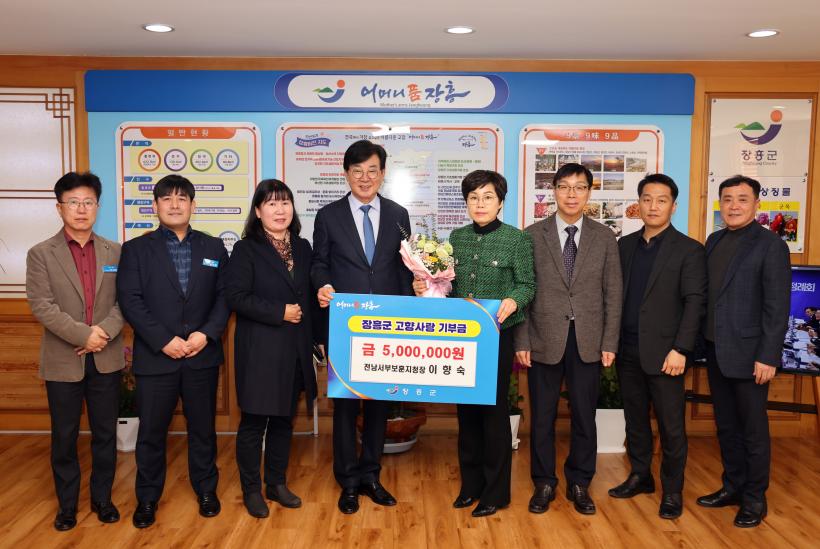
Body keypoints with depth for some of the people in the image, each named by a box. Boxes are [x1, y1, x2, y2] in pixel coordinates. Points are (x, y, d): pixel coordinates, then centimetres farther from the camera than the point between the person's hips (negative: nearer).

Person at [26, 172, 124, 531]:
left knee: (106, 434, 10)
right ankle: (67, 504, 27)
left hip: (106, 359, 2)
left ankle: (102, 498, 27)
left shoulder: (115, 252, 5)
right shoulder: (41, 254, -1)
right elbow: (41, 306, -10)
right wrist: (84, 334, -19)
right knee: (64, 437, 10)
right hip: (63, 361, -1)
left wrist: (105, 332, -16)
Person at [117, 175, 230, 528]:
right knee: (151, 432, 9)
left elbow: (224, 296, 3)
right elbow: (130, 301, -6)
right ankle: (147, 498, 27)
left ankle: (206, 490, 30)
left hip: (202, 356, 1)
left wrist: (207, 333, -12)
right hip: (155, 357, -1)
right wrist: (163, 340, -15)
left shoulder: (214, 247, 8)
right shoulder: (135, 249, 2)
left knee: (203, 428, 13)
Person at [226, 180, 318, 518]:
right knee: (254, 421, 5)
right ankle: (251, 490, 21)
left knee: (284, 419, 14)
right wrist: (280, 312, -17)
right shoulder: (246, 249, -6)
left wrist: (312, 338, 6)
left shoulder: (302, 248, 10)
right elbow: (236, 297, -13)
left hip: (295, 350, 5)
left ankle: (277, 483, 29)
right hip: (259, 350, -5)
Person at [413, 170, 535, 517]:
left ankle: (496, 492, 20)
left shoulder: (517, 239, -5)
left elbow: (528, 285, -6)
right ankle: (471, 483, 29)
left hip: (497, 336, -4)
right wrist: (425, 287, -8)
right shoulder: (457, 237, 8)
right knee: (466, 409, 12)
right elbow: (449, 284, 10)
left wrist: (513, 301, -26)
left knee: (494, 410, 4)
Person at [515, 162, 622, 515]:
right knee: (542, 417, 9)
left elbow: (613, 294, 4)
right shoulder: (533, 235, 0)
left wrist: (610, 342, -1)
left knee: (584, 417, 11)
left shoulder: (604, 237, 5)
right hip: (544, 340, -1)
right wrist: (521, 341, -5)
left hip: (588, 342, 1)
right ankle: (544, 483, 25)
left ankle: (579, 484, 27)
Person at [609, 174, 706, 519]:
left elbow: (694, 302, -8)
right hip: (627, 351, 5)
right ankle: (640, 477, 31)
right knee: (635, 420, 15)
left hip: (663, 353, -4)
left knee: (671, 426, 4)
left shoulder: (689, 250, -4)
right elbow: (616, 295, 11)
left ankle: (672, 491, 19)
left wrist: (680, 350, -15)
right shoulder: (625, 245, 10)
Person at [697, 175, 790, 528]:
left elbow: (777, 307, -13)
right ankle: (732, 486, 31)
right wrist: (702, 342, 7)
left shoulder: (770, 245, -10)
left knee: (753, 429, 7)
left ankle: (755, 499, 22)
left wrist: (768, 357, -17)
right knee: (726, 426, 16)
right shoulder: (714, 241, 10)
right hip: (715, 351, 6)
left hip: (748, 353, -6)